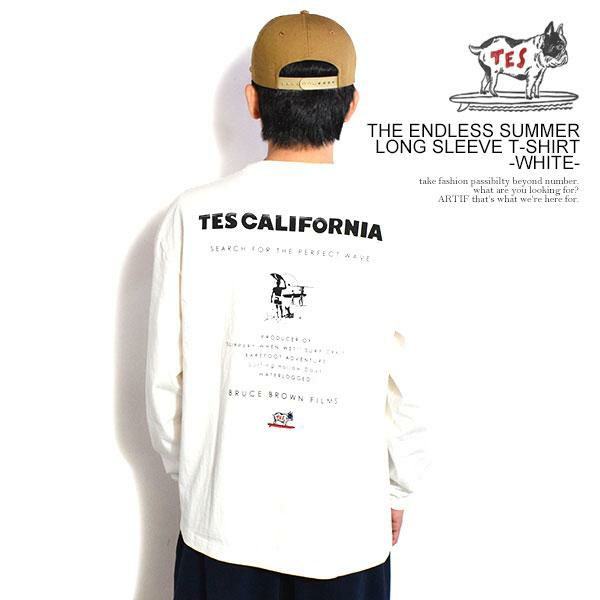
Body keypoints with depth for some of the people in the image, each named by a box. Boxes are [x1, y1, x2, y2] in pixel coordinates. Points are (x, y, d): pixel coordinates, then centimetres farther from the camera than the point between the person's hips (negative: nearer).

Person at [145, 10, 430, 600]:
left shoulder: (193, 214, -11)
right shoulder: (386, 223, -13)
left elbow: (165, 374, -5)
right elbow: (404, 378, -7)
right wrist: (398, 489, 10)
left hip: (221, 518, 1)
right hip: (347, 524, 0)